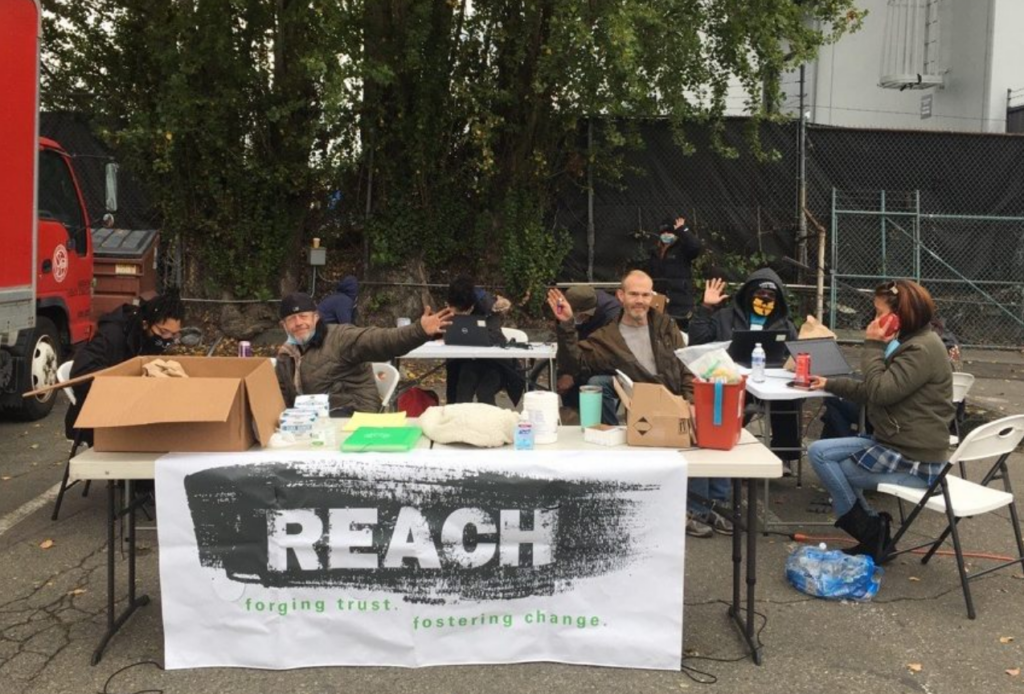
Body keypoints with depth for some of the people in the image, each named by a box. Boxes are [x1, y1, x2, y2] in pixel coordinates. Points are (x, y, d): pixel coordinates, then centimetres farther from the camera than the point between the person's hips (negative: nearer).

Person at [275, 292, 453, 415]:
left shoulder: (340, 337, -7)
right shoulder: (285, 355, 14)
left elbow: (381, 340, -22)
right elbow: (281, 398, 27)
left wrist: (420, 331, -38)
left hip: (351, 414, -6)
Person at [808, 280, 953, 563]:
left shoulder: (923, 349, -21)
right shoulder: (911, 343, 14)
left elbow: (879, 392, -25)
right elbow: (873, 391, 20)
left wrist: (873, 345, -15)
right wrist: (830, 384, 18)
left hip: (913, 463, -10)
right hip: (895, 444, 10)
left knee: (824, 460, -5)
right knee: (818, 451, 3)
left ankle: (871, 533, 8)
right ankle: (873, 532, 7)